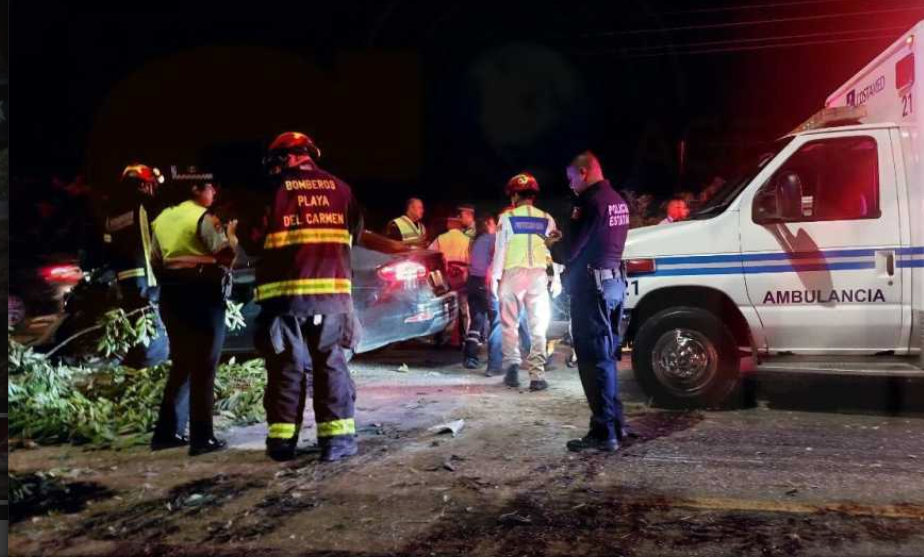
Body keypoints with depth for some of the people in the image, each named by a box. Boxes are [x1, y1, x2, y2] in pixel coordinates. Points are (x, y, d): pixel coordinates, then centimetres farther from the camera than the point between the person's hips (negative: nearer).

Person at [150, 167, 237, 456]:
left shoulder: (163, 218, 14)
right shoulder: (204, 217, -9)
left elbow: (157, 259, 17)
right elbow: (225, 255, -16)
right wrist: (231, 233, 0)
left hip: (172, 293, 8)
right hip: (203, 294, -8)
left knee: (181, 363, 16)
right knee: (204, 366, -4)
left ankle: (167, 432, 19)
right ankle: (202, 437, -3)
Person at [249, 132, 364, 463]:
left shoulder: (273, 189, 1)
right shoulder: (339, 187, 9)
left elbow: (252, 238, 5)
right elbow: (355, 233, 17)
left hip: (285, 293, -1)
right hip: (332, 291, 2)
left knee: (286, 366, 7)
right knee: (332, 364, 7)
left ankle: (282, 440, 13)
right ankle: (337, 437, 7)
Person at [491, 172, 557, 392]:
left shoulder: (507, 218, 1)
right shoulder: (546, 219, 8)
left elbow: (500, 250, -1)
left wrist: (495, 277, 3)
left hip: (513, 273, -2)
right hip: (538, 275, 2)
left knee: (509, 324, 10)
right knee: (538, 326, 4)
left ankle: (512, 364, -4)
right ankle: (537, 375, 1)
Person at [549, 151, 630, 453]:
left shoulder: (591, 202, -15)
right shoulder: (617, 201, 14)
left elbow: (569, 251, -16)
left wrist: (553, 245, 5)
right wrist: (563, 241, 16)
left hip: (592, 286, -9)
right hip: (614, 281, 9)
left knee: (593, 359, -5)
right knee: (606, 355, 17)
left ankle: (604, 432, -1)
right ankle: (615, 421, 25)